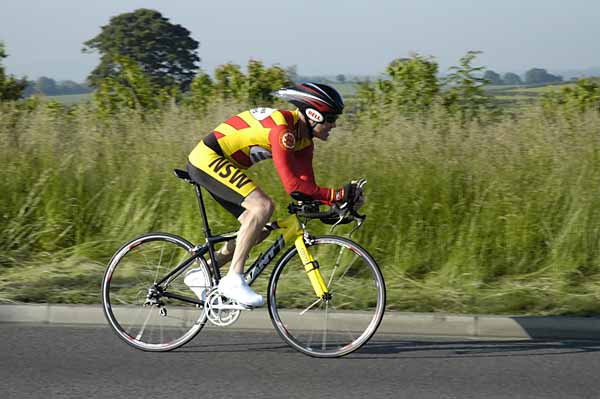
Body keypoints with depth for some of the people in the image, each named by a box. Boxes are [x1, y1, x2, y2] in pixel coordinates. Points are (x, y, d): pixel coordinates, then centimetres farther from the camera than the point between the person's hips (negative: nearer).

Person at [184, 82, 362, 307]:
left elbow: (308, 186, 4)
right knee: (263, 206, -25)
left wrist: (339, 202, -11)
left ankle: (202, 276, 17)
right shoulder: (282, 128, -25)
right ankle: (233, 279, -22)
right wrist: (337, 195, -33)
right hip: (209, 159, -10)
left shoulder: (303, 139, 5)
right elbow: (292, 185, -32)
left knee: (260, 229, 7)